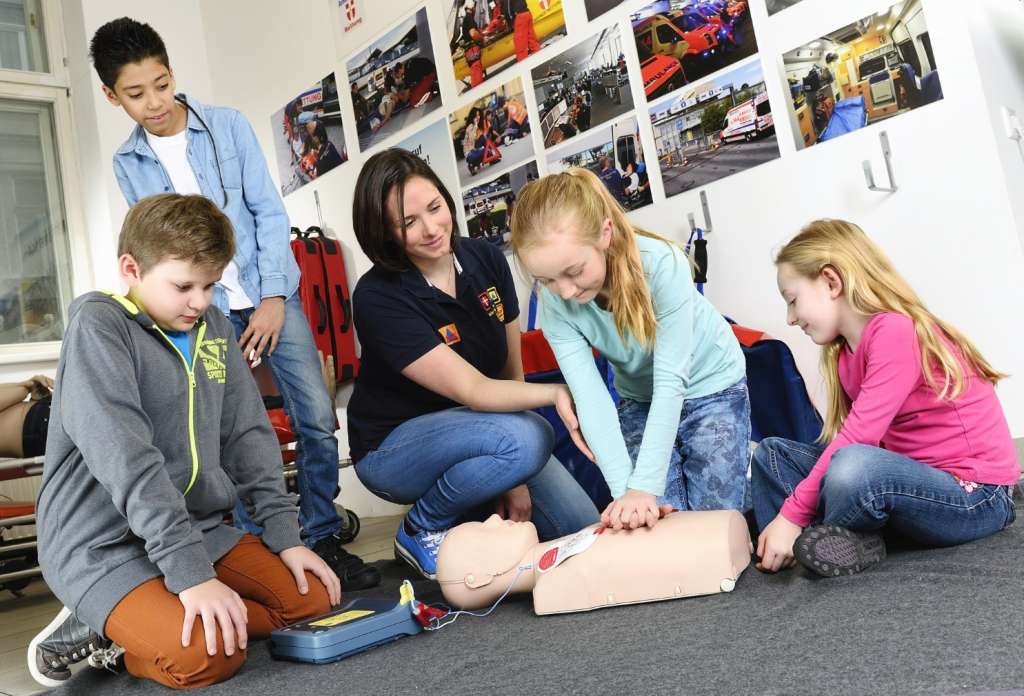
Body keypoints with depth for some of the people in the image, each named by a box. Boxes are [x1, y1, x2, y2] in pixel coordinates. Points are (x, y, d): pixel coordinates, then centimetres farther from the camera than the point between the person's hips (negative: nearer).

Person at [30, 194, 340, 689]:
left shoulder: (215, 329, 7)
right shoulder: (98, 324, -13)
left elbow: (248, 435, 9)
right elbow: (124, 457, -24)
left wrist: (285, 534, -1)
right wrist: (189, 571, -29)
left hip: (198, 527, 8)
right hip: (102, 545, -8)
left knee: (312, 597, -1)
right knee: (206, 653, -28)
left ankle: (110, 637, 4)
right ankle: (92, 630, 2)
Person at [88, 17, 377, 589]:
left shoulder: (229, 125, 1)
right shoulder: (127, 163, 6)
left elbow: (269, 211, -1)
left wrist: (273, 298, -9)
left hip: (271, 293, -1)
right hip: (209, 311, 1)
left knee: (318, 418, -8)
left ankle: (325, 540, 7)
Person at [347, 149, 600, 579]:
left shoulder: (486, 260, -8)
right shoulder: (378, 298, -24)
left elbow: (512, 370, -5)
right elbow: (472, 390, -29)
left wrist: (515, 478, -10)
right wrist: (556, 393, -45)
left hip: (482, 430, 5)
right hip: (394, 446, -5)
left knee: (584, 528, -7)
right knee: (527, 438, -34)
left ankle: (476, 510, 17)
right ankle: (422, 529, -8)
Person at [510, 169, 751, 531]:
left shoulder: (662, 264, -33)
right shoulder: (555, 303, -22)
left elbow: (671, 381, -32)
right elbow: (590, 397, -26)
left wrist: (644, 486, -36)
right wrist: (624, 489, -36)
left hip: (710, 386, -2)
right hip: (640, 401, 3)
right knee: (658, 519, -8)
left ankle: (742, 461, 25)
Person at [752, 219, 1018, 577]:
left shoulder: (896, 332, -20)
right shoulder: (844, 351, 7)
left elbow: (857, 438, -26)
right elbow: (848, 437, 0)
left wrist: (792, 514, -22)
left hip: (974, 495, -9)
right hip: (913, 476, 9)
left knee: (852, 469, -38)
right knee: (772, 452, 3)